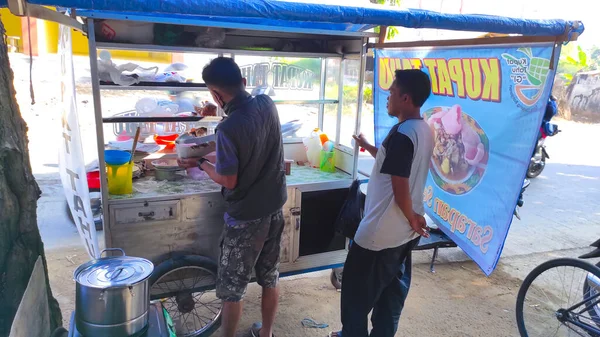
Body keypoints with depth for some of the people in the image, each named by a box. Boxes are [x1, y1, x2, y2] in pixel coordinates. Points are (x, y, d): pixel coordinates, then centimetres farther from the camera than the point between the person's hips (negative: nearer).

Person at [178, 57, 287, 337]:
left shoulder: (229, 127, -25)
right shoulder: (267, 104, -4)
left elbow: (229, 180, -17)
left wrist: (200, 163, -1)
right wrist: (213, 143, 21)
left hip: (246, 217, -7)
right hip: (274, 209, 7)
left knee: (232, 288, 11)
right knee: (270, 278, 21)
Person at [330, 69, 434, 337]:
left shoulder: (401, 134, -25)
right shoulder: (424, 130, 5)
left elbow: (400, 187, -24)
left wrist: (412, 218, -9)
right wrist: (369, 147, 18)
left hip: (381, 231, -9)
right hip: (404, 231, 9)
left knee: (356, 289, 11)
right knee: (392, 289, 20)